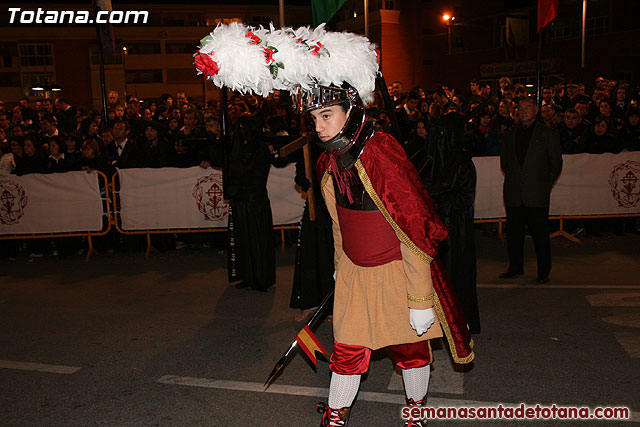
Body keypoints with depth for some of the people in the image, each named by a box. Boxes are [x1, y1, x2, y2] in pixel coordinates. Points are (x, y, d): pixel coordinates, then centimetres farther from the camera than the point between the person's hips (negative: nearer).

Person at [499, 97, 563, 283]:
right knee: (513, 233, 9)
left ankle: (544, 271, 13)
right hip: (514, 194, 3)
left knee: (540, 235, 1)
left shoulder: (549, 134, 3)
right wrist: (513, 179, 10)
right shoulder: (509, 135, 12)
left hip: (537, 194, -3)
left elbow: (556, 163, 4)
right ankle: (515, 267, 24)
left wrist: (545, 185, 0)